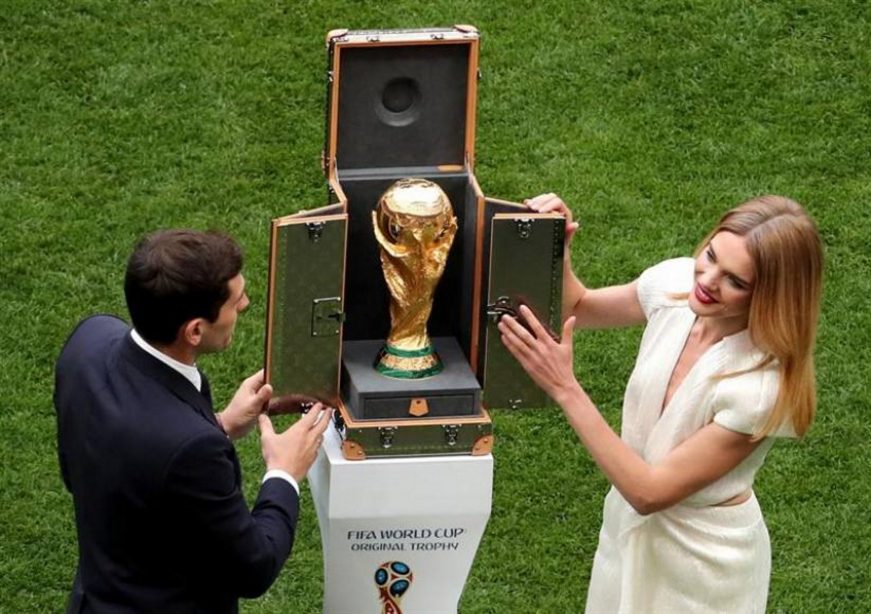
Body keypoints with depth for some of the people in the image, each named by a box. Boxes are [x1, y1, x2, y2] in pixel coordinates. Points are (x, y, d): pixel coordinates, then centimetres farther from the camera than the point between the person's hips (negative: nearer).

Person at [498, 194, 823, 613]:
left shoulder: (763, 385, -34)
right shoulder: (676, 284, -17)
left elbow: (650, 491, -30)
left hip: (705, 559, -6)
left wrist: (564, 388, -33)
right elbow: (579, 308, 4)